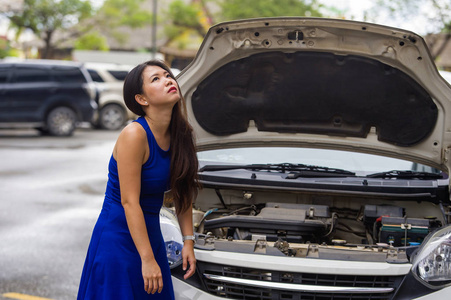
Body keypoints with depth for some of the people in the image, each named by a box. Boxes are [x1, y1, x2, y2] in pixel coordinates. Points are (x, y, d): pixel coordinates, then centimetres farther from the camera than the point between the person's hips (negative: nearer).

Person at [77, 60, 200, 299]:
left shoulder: (179, 135, 1)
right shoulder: (134, 135, -21)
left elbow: (183, 191, 10)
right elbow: (129, 202, -22)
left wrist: (188, 241, 6)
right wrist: (147, 259, -22)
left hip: (150, 234, 7)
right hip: (118, 236, -7)